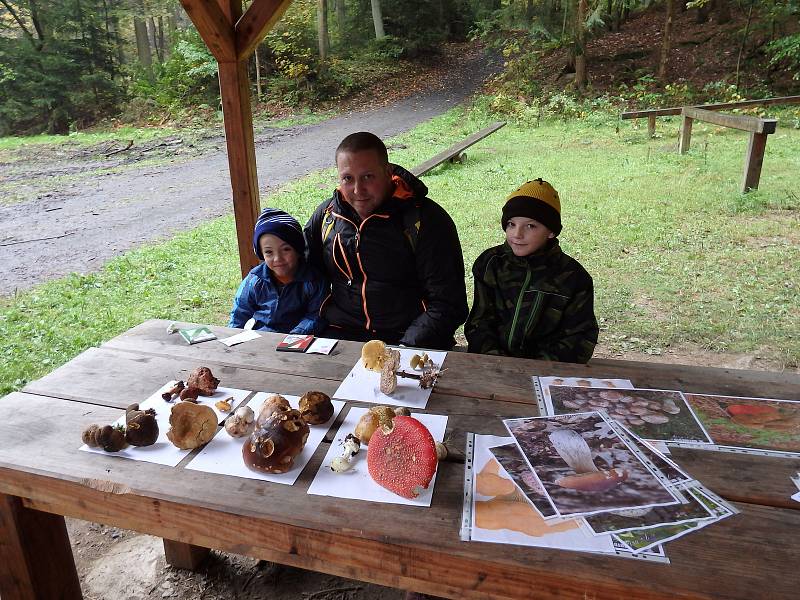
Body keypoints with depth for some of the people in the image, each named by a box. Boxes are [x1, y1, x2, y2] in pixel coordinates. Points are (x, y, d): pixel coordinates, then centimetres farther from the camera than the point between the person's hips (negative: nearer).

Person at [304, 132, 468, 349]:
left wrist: (406, 348, -19)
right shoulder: (327, 214, 8)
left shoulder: (428, 220, -6)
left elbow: (448, 305, -8)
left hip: (408, 338, -2)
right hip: (340, 334, 3)